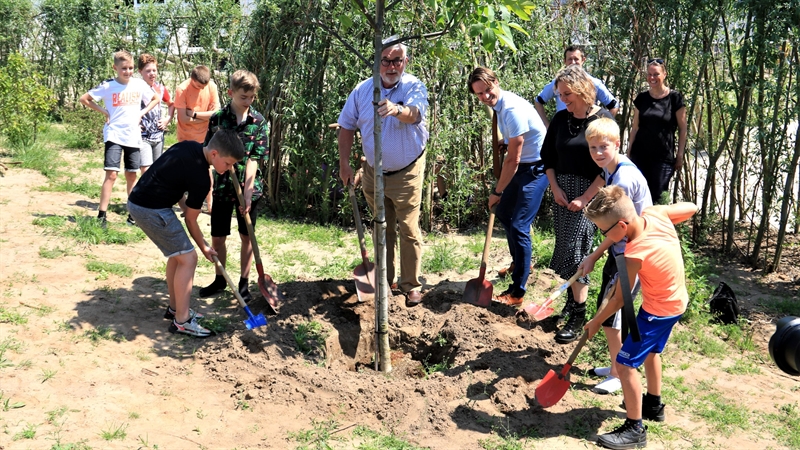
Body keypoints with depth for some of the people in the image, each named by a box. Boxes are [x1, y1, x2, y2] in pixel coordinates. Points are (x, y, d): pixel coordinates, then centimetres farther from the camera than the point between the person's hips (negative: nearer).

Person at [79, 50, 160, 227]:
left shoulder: (140, 84, 2)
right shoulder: (107, 85, -6)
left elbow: (155, 99, 17)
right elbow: (84, 99, 0)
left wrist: (142, 113, 4)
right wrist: (104, 112, -6)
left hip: (133, 137, 3)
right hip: (114, 135, -3)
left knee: (131, 175, 10)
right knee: (111, 174, -12)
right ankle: (101, 215, -8)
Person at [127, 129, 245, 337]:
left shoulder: (190, 146, 5)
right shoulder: (201, 178, -18)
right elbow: (190, 220, -7)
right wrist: (204, 247, 7)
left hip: (137, 200, 10)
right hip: (151, 210, -10)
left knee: (178, 253, 19)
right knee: (188, 258, -5)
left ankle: (175, 308, 29)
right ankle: (181, 321, 1)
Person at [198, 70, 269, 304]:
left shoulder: (259, 121, -6)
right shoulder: (217, 118, -4)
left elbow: (254, 159, -11)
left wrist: (247, 192, -17)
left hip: (249, 187, -1)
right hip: (223, 186, 1)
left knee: (246, 236, 10)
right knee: (217, 237, 9)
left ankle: (244, 283, 25)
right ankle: (220, 280, 30)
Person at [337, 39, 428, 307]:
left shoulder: (414, 87, -12)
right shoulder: (362, 90, -2)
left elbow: (415, 114, -34)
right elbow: (347, 126, 6)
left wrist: (397, 109, -56)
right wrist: (344, 163, 1)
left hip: (407, 174, -3)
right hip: (373, 172, 4)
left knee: (409, 230, 1)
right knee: (381, 230, 16)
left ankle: (411, 285, 14)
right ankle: (383, 280, 30)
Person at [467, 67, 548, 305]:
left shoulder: (513, 109, -28)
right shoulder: (498, 104, 3)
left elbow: (513, 159, -24)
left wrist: (497, 191, -14)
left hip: (536, 169, -10)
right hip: (521, 165, 10)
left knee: (519, 227, -12)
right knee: (504, 213, 22)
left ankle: (517, 292, -3)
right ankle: (520, 263, 44)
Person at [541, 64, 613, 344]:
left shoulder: (602, 119, -9)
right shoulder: (561, 119, 5)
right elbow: (548, 156, 12)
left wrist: (585, 198, -14)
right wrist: (555, 188, 1)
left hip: (589, 193, -5)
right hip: (561, 192, 5)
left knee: (575, 250, -9)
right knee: (566, 247, 9)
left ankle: (578, 315, 0)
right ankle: (572, 298, 26)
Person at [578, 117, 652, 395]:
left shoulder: (624, 177, -24)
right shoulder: (610, 170, 6)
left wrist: (594, 257, -11)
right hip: (619, 250, 10)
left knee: (609, 314, -3)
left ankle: (618, 375, 13)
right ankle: (617, 365, 32)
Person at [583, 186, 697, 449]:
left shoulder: (635, 255, -33)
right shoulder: (655, 213, -15)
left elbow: (619, 299, -19)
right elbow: (691, 208, 4)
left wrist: (595, 323, -4)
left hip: (659, 311, -10)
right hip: (676, 301, 10)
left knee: (625, 364, -5)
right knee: (650, 351, 28)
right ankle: (653, 405, 47)